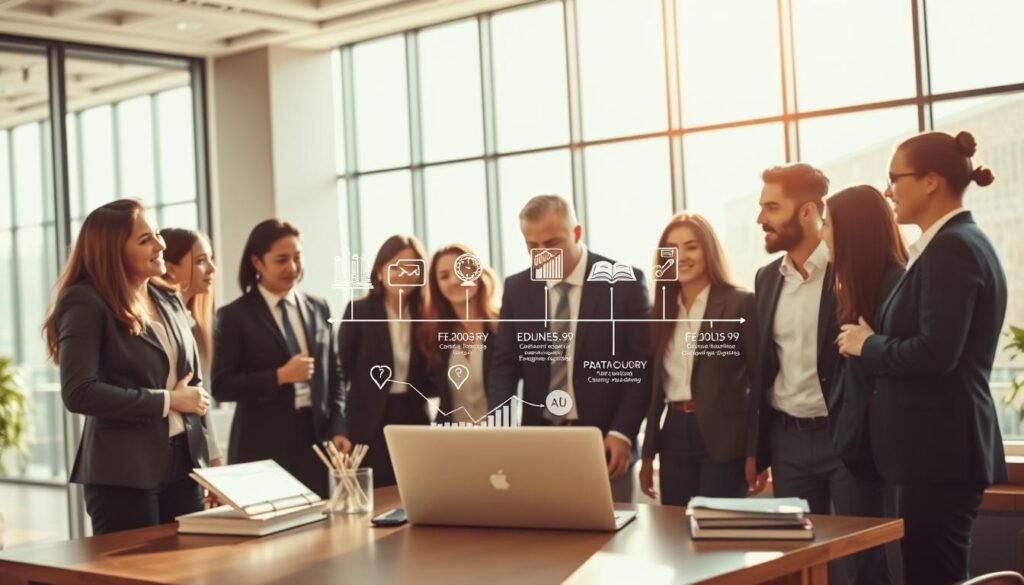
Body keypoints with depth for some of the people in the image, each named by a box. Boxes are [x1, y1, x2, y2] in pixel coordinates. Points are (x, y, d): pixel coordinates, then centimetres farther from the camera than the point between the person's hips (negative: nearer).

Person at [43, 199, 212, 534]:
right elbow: (79, 393, -18)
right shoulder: (86, 303, -8)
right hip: (123, 474, -6)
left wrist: (206, 458, 9)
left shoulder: (169, 300, 13)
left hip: (183, 463, 6)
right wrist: (165, 401, -16)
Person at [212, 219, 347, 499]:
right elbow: (221, 386, -7)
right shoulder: (234, 316, -2)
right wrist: (280, 376, -16)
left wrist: (337, 430, 3)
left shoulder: (318, 308, 11)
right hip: (263, 446, -4)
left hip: (317, 437, 4)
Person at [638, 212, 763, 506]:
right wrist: (648, 453, 11)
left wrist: (756, 452, -11)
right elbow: (657, 383, 13)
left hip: (723, 437, -5)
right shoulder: (662, 309, 11)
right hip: (675, 436, 5)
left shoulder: (741, 303, -5)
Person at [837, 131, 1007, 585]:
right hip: (941, 444, 10)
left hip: (940, 447, -10)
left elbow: (936, 353, -24)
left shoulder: (951, 247, -15)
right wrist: (877, 342, 6)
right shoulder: (959, 242, 15)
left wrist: (867, 345, -9)